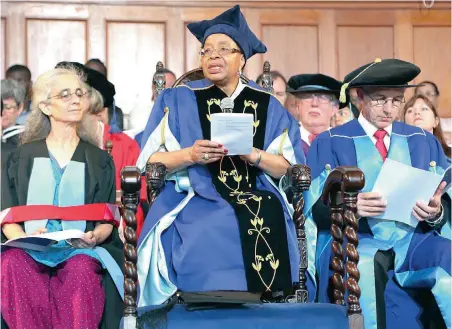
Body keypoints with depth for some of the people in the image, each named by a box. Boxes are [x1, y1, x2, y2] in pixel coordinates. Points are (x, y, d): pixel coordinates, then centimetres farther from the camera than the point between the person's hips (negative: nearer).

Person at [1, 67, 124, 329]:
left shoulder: (99, 160, 17)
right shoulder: (22, 158, 17)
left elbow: (108, 220, 11)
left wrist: (95, 236, -13)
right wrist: (23, 237, -13)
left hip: (81, 250, 0)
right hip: (29, 249, 0)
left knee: (81, 270, -36)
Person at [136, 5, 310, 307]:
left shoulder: (267, 106, 11)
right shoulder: (179, 100, 8)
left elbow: (288, 168, 7)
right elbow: (151, 161, 4)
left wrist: (252, 155, -12)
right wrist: (190, 155, -15)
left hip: (257, 201, 2)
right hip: (194, 201, -1)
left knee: (269, 225, -28)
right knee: (212, 232, -31)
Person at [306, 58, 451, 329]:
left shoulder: (424, 142, 19)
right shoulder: (331, 142, 10)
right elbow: (317, 207, 1)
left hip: (415, 240, 2)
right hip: (356, 239, -2)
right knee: (364, 263, -38)